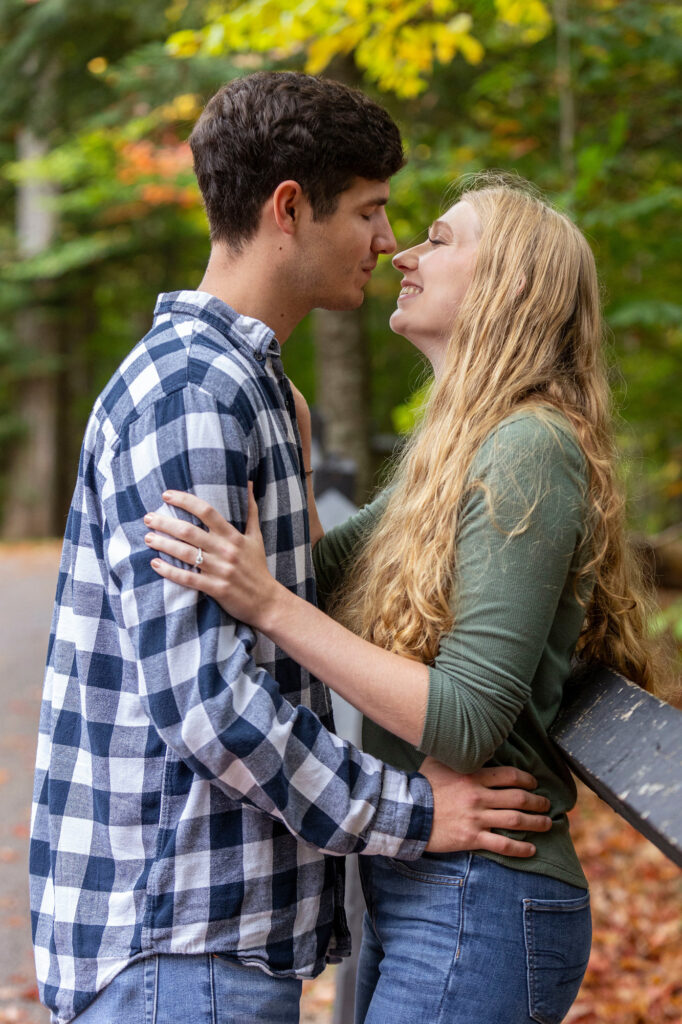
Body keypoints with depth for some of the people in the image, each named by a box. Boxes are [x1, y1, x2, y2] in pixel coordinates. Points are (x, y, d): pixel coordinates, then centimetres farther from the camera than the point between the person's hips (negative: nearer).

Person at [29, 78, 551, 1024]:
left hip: (233, 920, 10)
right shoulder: (187, 392, -18)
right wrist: (402, 813, -16)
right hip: (173, 936, -10)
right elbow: (197, 689, -23)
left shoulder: (242, 380, 16)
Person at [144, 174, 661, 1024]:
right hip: (409, 890, 9)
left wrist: (269, 605, -26)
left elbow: (466, 721, -23)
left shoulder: (530, 452, -17)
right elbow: (321, 569, 13)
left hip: (480, 912, -9)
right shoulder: (455, 452, 13)